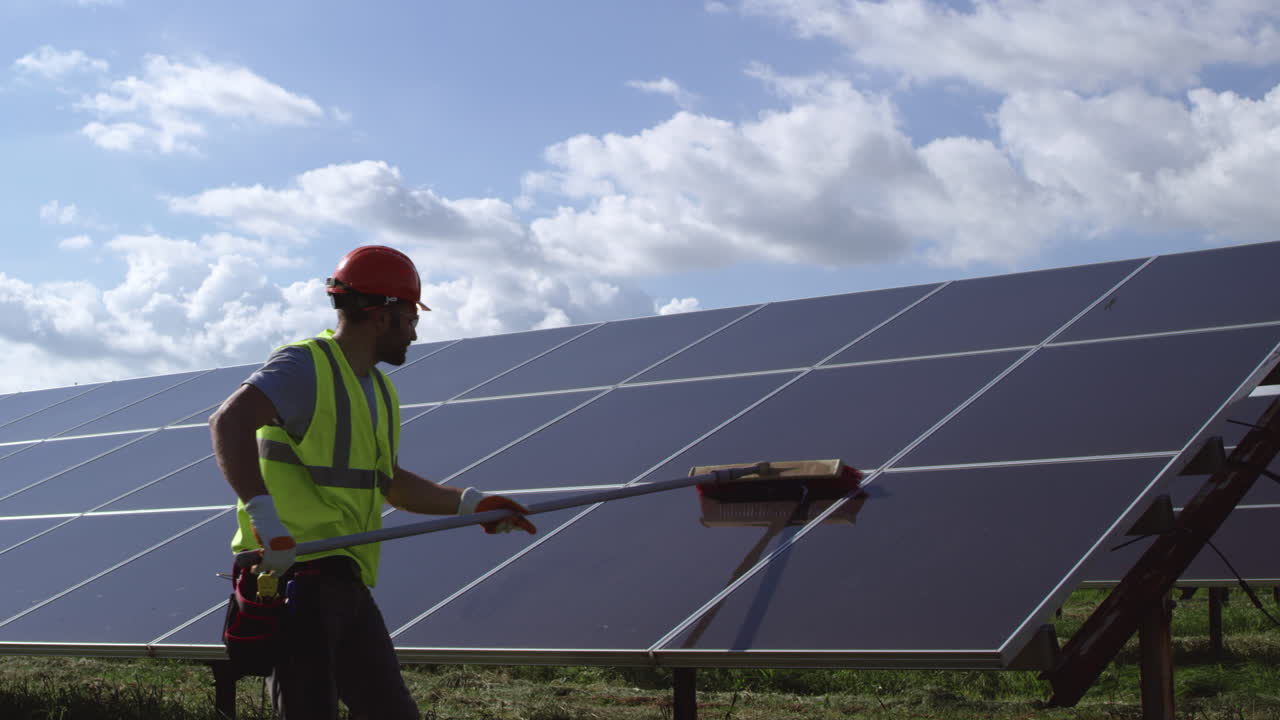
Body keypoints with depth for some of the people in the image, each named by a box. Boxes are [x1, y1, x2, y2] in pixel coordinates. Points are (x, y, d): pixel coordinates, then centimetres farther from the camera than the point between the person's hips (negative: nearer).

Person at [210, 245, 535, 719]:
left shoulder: (381, 393, 19)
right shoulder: (305, 367, -11)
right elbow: (229, 422, -28)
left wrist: (468, 504, 24)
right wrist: (262, 513, -38)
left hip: (347, 586, 9)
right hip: (294, 576, -9)